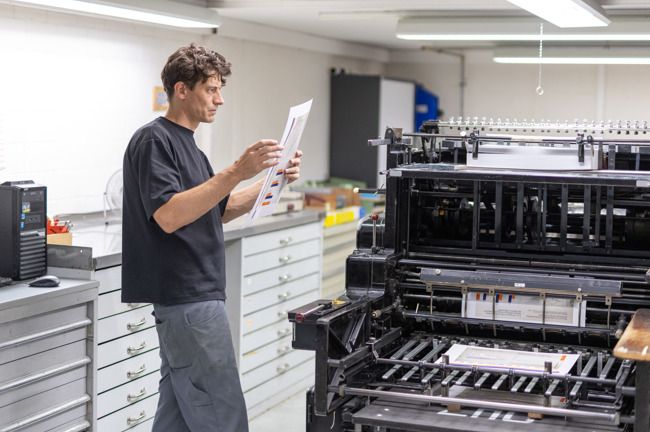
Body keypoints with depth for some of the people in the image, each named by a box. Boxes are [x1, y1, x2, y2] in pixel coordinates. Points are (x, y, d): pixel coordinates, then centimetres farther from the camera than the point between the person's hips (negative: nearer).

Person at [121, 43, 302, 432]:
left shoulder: (187, 144, 18)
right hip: (187, 298, -10)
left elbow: (219, 210, 22)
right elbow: (168, 215, -25)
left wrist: (272, 181, 8)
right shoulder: (154, 140, -12)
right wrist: (236, 173, -30)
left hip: (196, 294, 10)